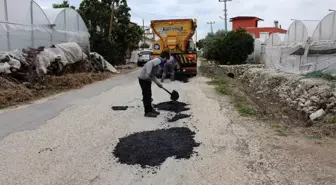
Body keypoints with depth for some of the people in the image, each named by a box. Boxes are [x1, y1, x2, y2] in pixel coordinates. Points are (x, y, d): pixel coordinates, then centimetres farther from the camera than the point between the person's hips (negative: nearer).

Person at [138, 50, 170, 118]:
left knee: (148, 95, 18)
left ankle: (150, 109, 30)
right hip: (143, 79, -10)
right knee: (146, 95, -5)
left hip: (147, 79, 10)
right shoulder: (158, 60, -18)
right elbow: (149, 64, -35)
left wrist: (158, 83, 19)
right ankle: (147, 112, 2)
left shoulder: (158, 63, 12)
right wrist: (147, 74, -32)